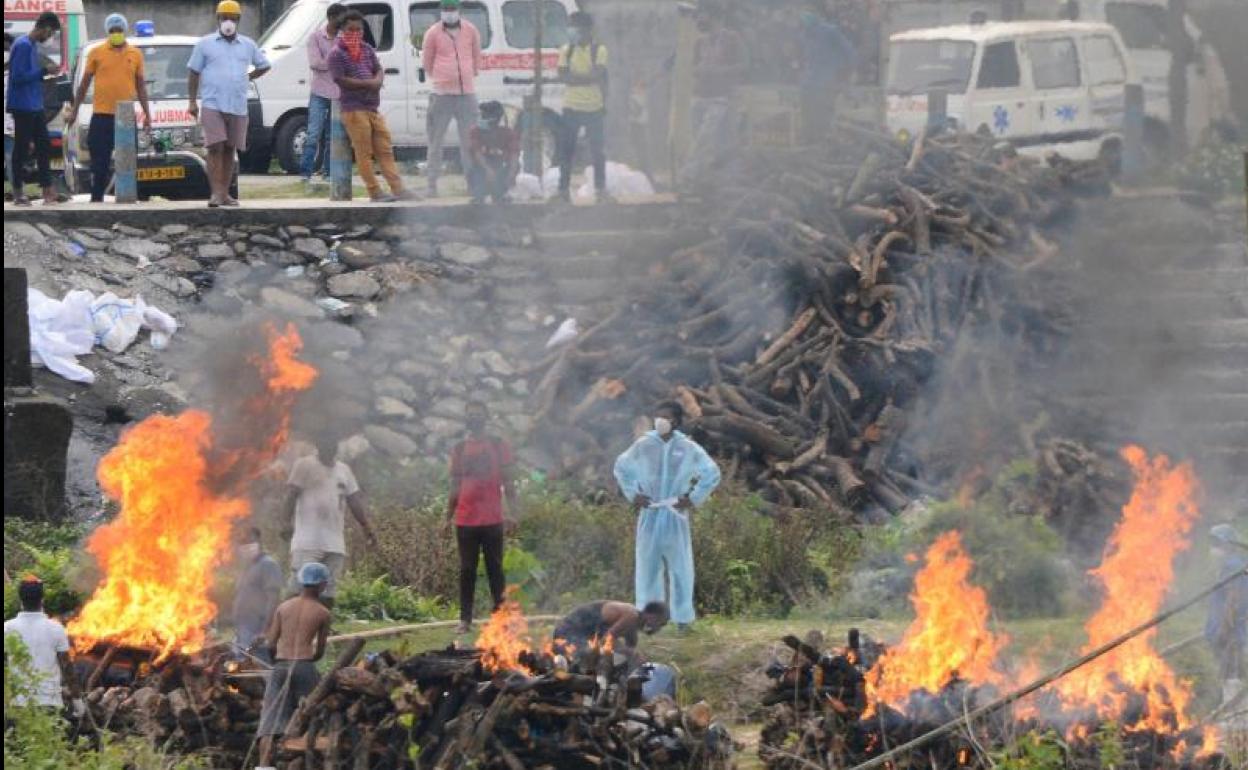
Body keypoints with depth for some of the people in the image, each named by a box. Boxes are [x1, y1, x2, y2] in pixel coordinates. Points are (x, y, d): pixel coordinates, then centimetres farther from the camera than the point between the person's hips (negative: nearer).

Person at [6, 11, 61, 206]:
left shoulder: (33, 45, 14)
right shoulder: (22, 45, -15)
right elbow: (18, 76, -21)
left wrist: (45, 71, 8)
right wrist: (43, 71, -17)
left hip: (35, 107, 10)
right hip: (23, 107, -10)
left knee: (44, 147, 8)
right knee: (22, 149, -4)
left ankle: (48, 190, 11)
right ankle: (18, 192, 1)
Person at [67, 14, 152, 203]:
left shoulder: (135, 54, 9)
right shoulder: (97, 53, 4)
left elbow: (141, 86, 14)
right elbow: (84, 83, 9)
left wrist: (147, 114, 12)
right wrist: (74, 110, 7)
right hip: (101, 116, -2)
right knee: (100, 161, -2)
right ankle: (96, 198, 3)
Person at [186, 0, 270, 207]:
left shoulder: (248, 45, 12)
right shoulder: (205, 44, 5)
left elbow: (263, 66, 26)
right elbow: (194, 73, 6)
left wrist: (247, 78, 12)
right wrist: (192, 101, -1)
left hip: (238, 107, 3)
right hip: (213, 106, -3)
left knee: (230, 150, 7)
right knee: (215, 148, -13)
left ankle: (225, 193, 12)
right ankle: (216, 193, -17)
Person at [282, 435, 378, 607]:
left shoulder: (344, 470, 17)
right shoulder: (304, 465, 0)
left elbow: (354, 501, 19)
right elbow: (291, 495, -7)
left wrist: (367, 527, 13)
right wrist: (286, 522, -17)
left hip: (335, 543, 6)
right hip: (307, 541, -6)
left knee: (328, 593, 3)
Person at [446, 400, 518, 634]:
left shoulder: (498, 446, 3)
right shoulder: (459, 449, 11)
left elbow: (508, 482, 1)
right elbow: (455, 487, 14)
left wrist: (512, 512, -8)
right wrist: (448, 516, 10)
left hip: (492, 519, -2)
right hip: (465, 520, 2)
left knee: (494, 568, 2)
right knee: (467, 570, 1)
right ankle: (465, 619, 2)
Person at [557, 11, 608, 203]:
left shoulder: (599, 50, -2)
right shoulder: (567, 50, 5)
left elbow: (599, 76, -12)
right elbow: (563, 76, -6)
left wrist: (575, 77, -10)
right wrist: (588, 77, -14)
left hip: (594, 107, -2)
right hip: (571, 107, 2)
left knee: (598, 149, 2)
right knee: (567, 149, 0)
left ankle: (600, 188, 11)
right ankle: (564, 188, 6)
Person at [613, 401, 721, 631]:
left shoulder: (688, 448, -1)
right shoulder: (643, 446, 2)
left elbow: (712, 473, 7)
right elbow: (621, 468, 18)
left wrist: (694, 498, 0)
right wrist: (632, 494, 8)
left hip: (676, 516, -1)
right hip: (649, 516, 1)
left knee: (680, 566, 1)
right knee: (648, 566, 3)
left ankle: (683, 617, 7)